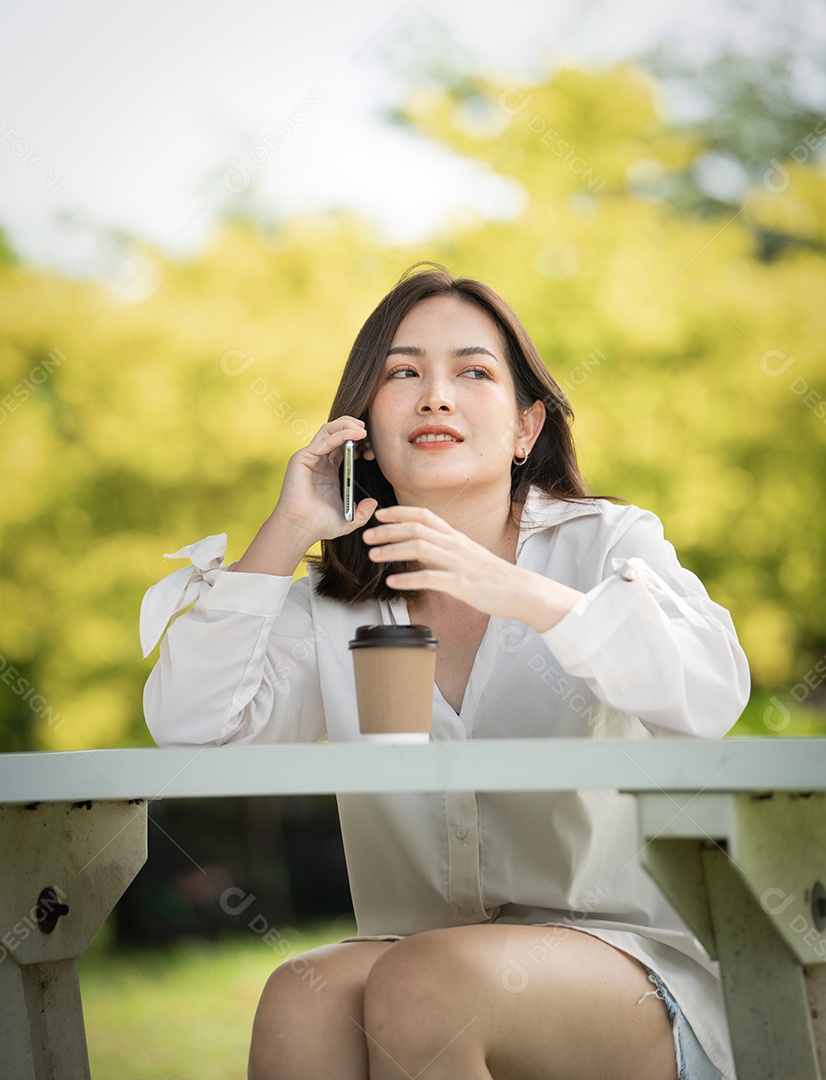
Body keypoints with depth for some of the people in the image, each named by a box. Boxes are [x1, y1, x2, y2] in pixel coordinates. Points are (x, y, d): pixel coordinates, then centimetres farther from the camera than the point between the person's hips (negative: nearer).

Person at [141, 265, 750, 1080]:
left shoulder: (605, 545, 3)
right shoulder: (334, 608, 13)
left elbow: (710, 694, -17)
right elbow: (189, 731, -1)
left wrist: (516, 592, -30)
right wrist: (284, 533, -3)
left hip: (622, 951, -2)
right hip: (415, 951, 2)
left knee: (421, 984, -32)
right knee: (304, 998, -32)